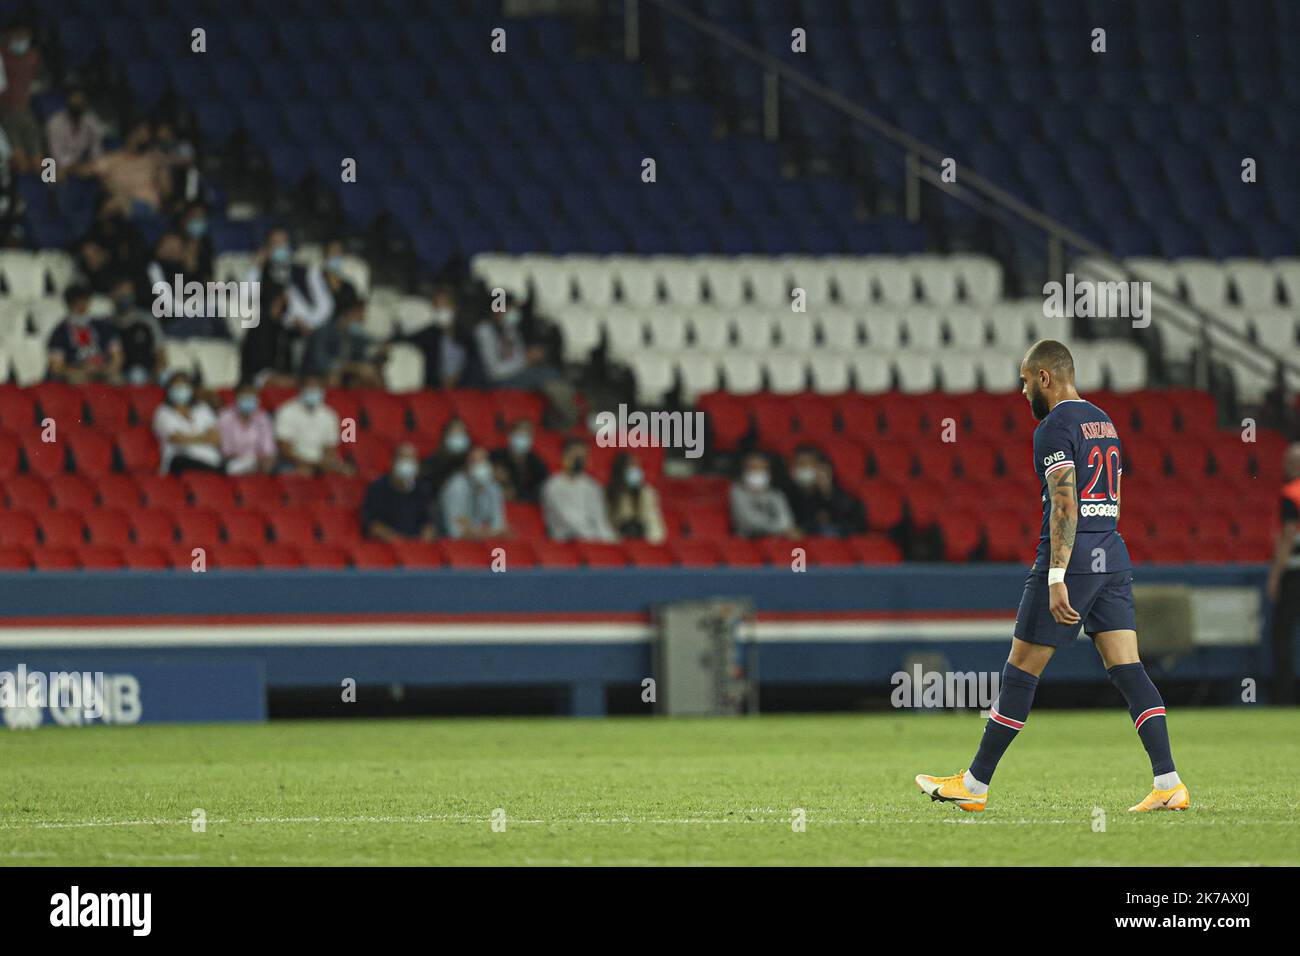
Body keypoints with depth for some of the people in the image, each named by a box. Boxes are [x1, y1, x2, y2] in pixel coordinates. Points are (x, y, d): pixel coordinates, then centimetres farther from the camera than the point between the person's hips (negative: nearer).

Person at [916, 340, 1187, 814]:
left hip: (1070, 558, -8)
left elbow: (1065, 505, -19)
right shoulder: (1104, 422, 18)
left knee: (1021, 671, -1)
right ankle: (1168, 783, -10)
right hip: (1113, 558, 8)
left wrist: (1056, 578, -23)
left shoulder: (1054, 428, -10)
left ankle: (974, 785, 6)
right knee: (1127, 670, 2)